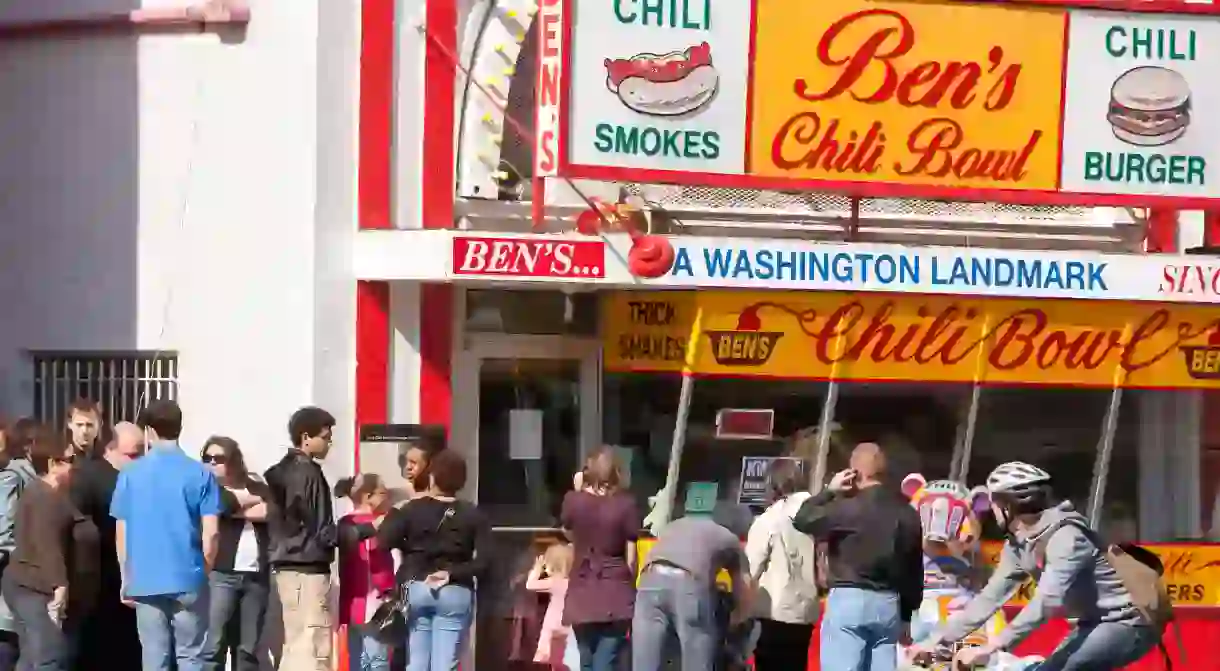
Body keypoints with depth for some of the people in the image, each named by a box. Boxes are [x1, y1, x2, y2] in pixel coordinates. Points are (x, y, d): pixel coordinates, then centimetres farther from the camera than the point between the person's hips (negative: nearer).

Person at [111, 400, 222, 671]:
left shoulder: (130, 474, 1)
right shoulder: (200, 474, -2)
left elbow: (121, 533, 4)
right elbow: (210, 533, -4)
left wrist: (126, 579, 14)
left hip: (146, 580, 1)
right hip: (188, 579, -1)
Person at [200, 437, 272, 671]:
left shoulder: (257, 488, 16)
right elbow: (225, 502, -13)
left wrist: (238, 510, -6)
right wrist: (254, 500, 2)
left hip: (256, 576, 4)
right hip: (220, 574, -4)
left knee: (248, 650, 6)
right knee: (214, 646, -11)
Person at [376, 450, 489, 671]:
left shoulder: (412, 509, -1)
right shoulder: (473, 515, 0)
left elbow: (383, 542, -9)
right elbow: (484, 560, -8)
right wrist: (452, 573, -5)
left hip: (415, 590, 1)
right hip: (456, 593, 0)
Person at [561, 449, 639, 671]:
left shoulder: (573, 501, -2)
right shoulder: (625, 505, -8)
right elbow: (631, 557, -5)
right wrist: (630, 589, 9)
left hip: (582, 595, 2)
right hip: (616, 596, -2)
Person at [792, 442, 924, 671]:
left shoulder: (849, 507, -12)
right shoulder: (907, 513, 9)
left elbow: (802, 520, -9)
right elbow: (915, 568, 13)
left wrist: (830, 492, 2)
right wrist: (907, 615, 19)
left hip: (849, 600, -6)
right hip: (889, 604, 6)